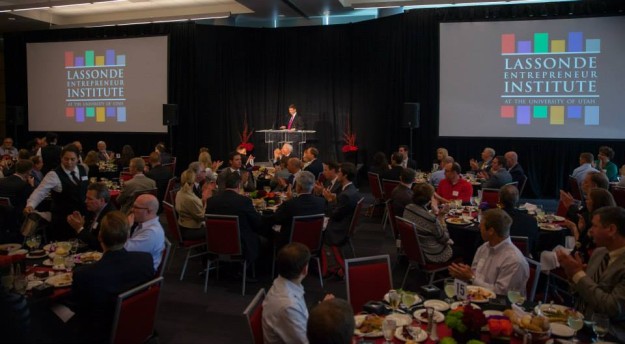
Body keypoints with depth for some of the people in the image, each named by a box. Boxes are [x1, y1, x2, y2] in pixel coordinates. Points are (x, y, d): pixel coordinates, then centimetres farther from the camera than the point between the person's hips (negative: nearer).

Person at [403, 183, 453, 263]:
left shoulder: (408, 209, -12)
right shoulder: (431, 219, -35)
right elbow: (445, 239, -17)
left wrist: (438, 215, -1)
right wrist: (441, 217, -13)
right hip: (433, 255, -7)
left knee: (450, 242, 26)